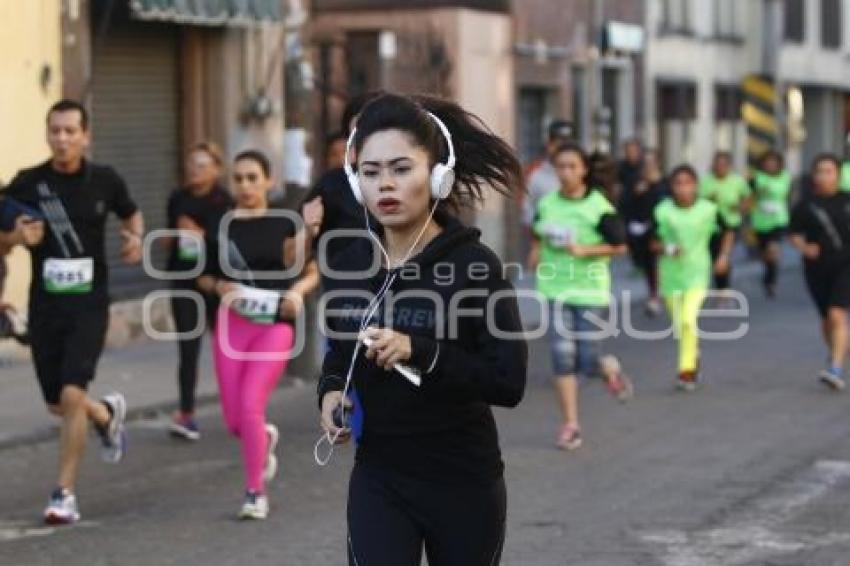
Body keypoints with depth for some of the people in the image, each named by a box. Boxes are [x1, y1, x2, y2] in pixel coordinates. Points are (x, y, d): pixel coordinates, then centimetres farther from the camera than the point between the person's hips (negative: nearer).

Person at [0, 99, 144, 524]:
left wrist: (135, 238, -3)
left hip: (89, 303, -2)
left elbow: (131, 215, 18)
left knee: (72, 395, -17)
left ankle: (64, 494, -6)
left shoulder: (104, 181, -2)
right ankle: (107, 413, 46)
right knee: (57, 404, 10)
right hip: (45, 305, 2)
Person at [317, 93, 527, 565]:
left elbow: (510, 383, -18)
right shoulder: (348, 265, 0)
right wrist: (330, 390, -3)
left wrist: (419, 352, -26)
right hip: (378, 479, 3)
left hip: (464, 483, -3)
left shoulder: (474, 265, -14)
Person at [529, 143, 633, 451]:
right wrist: (537, 251, 1)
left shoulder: (599, 208, -9)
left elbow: (620, 246, -5)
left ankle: (609, 368, 34)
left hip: (590, 290, -3)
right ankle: (570, 424, 6)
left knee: (588, 364, -3)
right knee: (562, 357, -4)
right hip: (556, 289, 3)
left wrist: (585, 250, -17)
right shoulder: (547, 203, 4)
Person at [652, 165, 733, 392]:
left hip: (697, 273, -2)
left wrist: (723, 256, -1)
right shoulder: (663, 211, -8)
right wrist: (667, 249, -20)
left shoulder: (708, 210, -6)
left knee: (689, 319, -20)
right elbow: (654, 242, -1)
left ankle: (687, 369, -12)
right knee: (678, 326, 11)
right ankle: (694, 355, 40)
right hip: (671, 273, 2)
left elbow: (727, 232, 10)